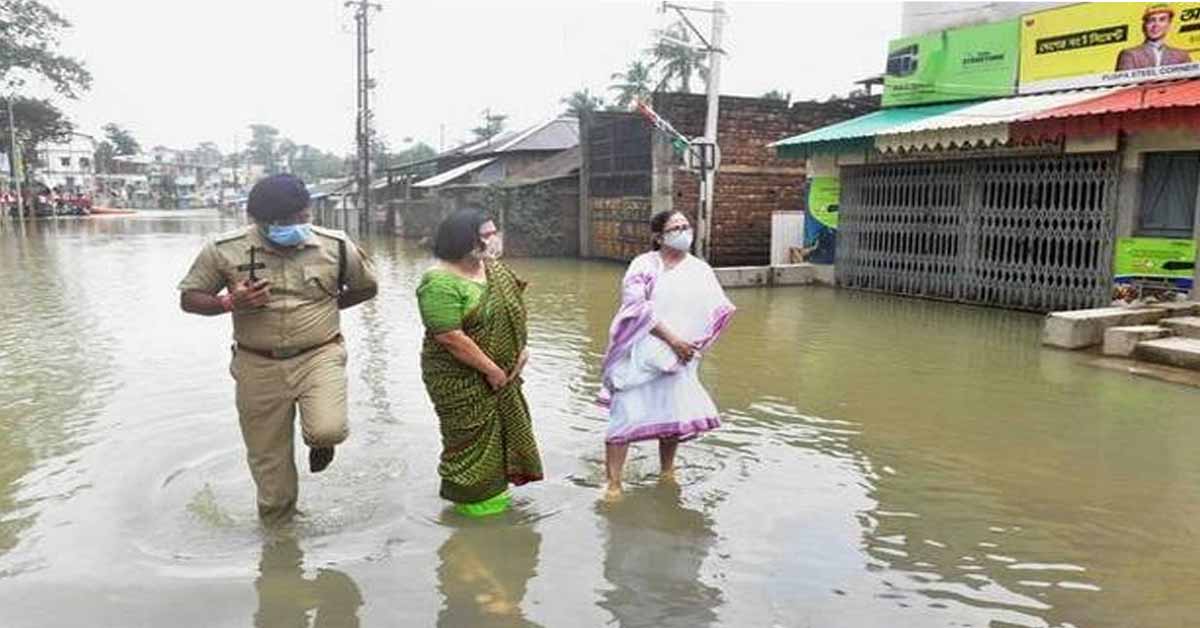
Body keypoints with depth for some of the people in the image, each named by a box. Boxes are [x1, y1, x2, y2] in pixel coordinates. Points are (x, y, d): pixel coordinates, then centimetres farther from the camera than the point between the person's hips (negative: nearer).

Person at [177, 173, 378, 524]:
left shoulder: (335, 246, -6)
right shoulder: (224, 251, -7)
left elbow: (366, 288, 10)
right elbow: (188, 298, 2)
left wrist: (323, 307, 0)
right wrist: (230, 303, -18)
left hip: (319, 355, -1)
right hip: (259, 366, 1)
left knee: (328, 430, -26)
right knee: (268, 457, 10)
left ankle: (320, 441, 14)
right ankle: (277, 527, 35)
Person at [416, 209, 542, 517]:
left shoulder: (493, 269, 3)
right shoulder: (440, 283, -22)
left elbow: (512, 311, 14)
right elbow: (450, 337, -26)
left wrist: (521, 348, 1)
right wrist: (491, 369, -20)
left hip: (501, 371, 8)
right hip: (461, 378, -8)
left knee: (506, 426, 17)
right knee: (472, 435, 4)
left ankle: (492, 486, 34)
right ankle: (471, 496, 24)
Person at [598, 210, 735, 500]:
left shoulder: (700, 269, 8)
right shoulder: (644, 265, -5)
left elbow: (719, 310, 5)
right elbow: (637, 307, -15)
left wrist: (694, 344, -8)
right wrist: (672, 339, -19)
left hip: (678, 358, 5)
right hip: (641, 355, -4)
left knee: (676, 416, 12)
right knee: (626, 415, -7)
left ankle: (667, 472, 34)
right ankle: (613, 483, 2)